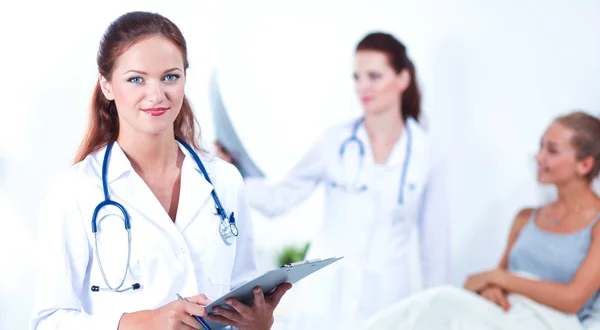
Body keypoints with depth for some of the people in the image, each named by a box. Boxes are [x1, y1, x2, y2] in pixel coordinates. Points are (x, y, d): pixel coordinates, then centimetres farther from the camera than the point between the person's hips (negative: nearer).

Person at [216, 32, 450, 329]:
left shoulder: (426, 156, -2)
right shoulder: (334, 143, -1)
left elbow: (435, 247, 4)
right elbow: (279, 200, -1)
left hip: (390, 303, 0)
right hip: (327, 297, 0)